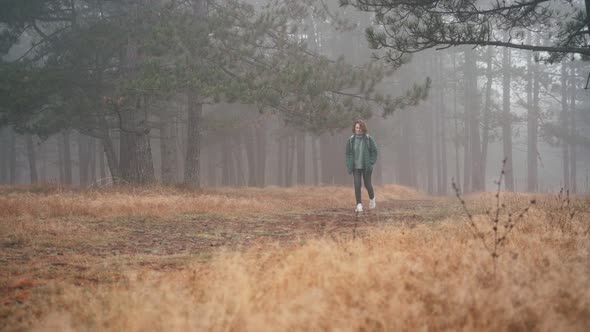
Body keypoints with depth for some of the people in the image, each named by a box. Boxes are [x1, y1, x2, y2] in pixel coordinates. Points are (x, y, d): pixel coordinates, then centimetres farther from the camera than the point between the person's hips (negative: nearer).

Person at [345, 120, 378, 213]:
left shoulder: (369, 139, -5)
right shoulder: (351, 140, 1)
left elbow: (374, 152, 0)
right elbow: (348, 153, 7)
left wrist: (371, 163, -9)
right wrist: (349, 166, -1)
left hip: (366, 167, -1)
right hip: (356, 167, 1)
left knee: (367, 184, 6)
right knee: (357, 185, -7)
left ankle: (372, 198, 36)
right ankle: (359, 205, -3)